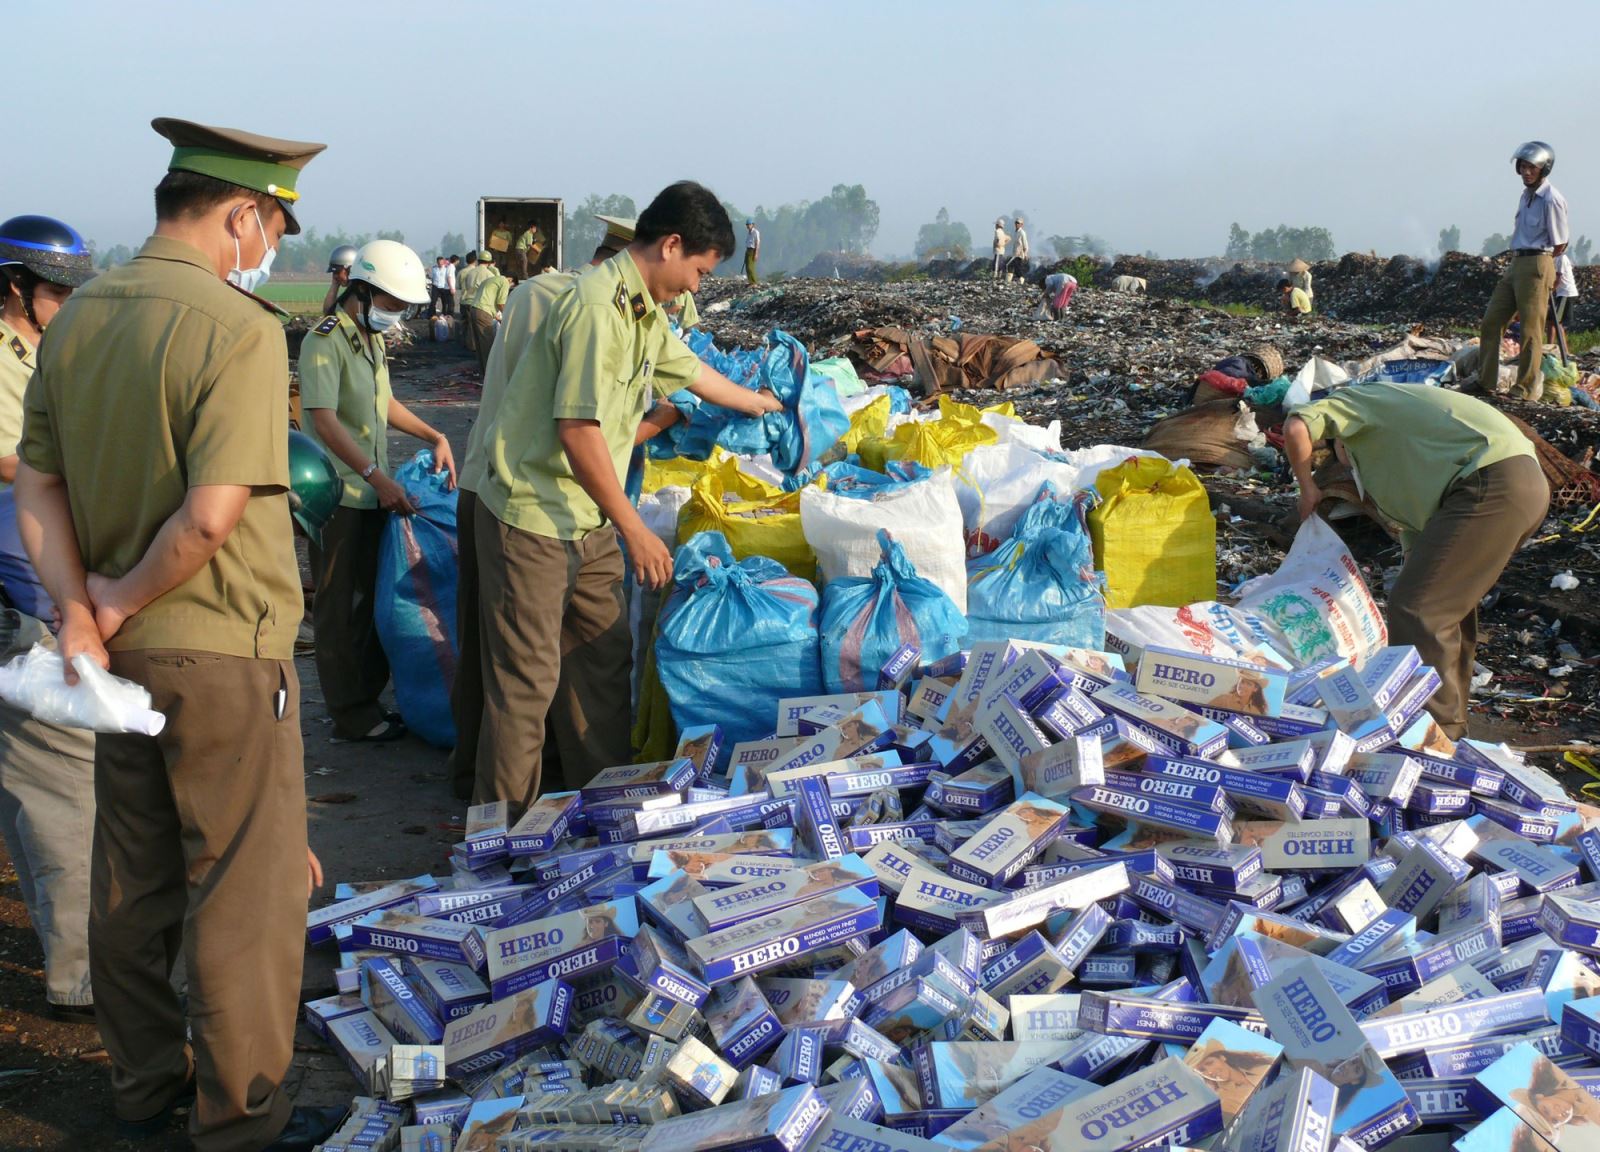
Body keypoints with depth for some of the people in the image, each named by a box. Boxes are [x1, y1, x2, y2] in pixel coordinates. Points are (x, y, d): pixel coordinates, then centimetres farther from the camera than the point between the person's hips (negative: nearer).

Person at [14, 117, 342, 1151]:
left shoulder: (78, 317, 5)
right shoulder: (238, 328, -19)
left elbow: (38, 487, 5)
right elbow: (213, 514, -26)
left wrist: (82, 615, -3)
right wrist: (118, 600, -12)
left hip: (124, 651, 8)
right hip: (224, 652, -8)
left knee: (132, 877, 18)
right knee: (244, 889, 5)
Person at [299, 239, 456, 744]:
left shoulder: (373, 339, 16)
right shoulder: (326, 340, -14)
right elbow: (325, 421, -23)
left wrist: (434, 437, 15)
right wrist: (378, 477, -28)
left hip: (375, 494, 9)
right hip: (340, 497, -9)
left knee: (374, 602, 15)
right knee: (342, 608, 0)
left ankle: (369, 698, 26)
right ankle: (351, 716, 7)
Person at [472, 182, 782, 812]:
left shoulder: (645, 311, 11)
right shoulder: (599, 305, -20)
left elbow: (692, 370, 33)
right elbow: (577, 430, -25)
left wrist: (760, 401, 49)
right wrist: (635, 530, -19)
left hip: (587, 524, 10)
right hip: (532, 521, -10)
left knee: (605, 661, 14)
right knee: (526, 681, -4)